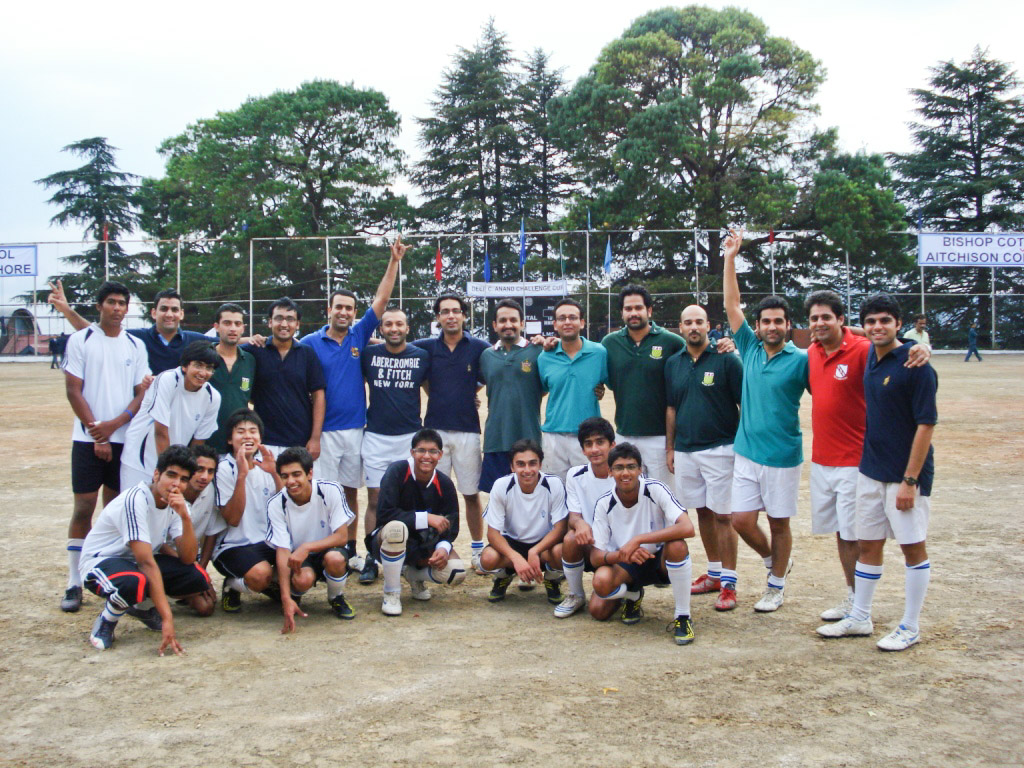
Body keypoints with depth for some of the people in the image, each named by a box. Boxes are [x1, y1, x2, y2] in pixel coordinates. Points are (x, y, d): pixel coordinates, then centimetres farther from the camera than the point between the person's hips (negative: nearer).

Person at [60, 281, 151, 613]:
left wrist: (114, 424, -9)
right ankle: (74, 584, 2)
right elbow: (73, 390, -3)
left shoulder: (135, 346, 9)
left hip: (124, 439, 3)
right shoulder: (80, 340, 1)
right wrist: (97, 433, -8)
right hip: (88, 438, -3)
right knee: (84, 508, -4)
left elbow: (142, 394, 6)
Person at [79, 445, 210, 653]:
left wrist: (185, 517, -29)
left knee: (198, 578, -16)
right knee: (135, 584, -41)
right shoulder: (135, 500, -27)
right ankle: (106, 620, -6)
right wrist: (167, 619, -35)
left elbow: (187, 558, -12)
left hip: (137, 561, 7)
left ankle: (141, 606, 11)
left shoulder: (176, 504, -5)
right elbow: (147, 563, -32)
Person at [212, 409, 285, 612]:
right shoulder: (224, 468, -10)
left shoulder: (265, 463, 6)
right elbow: (232, 519, -17)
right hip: (233, 546, -6)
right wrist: (242, 476, -25)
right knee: (260, 574, -33)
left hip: (268, 541, 6)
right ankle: (232, 586, 3)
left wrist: (274, 473, -13)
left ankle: (272, 584, 12)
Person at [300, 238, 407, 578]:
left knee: (351, 491, 11)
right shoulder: (311, 343, -1)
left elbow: (381, 299, 5)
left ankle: (350, 551, 20)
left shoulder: (359, 335, 7)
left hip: (355, 428, 3)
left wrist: (394, 261, 1)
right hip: (324, 430, -3)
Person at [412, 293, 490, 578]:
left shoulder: (479, 348, 1)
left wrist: (471, 390, 4)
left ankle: (478, 549, 16)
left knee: (471, 494, 5)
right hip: (435, 429, 1)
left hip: (467, 429, -1)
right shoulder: (426, 347, 4)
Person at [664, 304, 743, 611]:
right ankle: (714, 573, 25)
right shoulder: (673, 363, 9)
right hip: (685, 450, 5)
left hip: (719, 448, -5)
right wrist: (669, 448, 13)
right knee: (702, 513, 13)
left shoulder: (726, 360, -6)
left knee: (722, 515, -3)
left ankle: (729, 583, 3)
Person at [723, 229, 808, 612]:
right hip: (746, 452, 4)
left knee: (779, 522, 7)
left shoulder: (801, 360, -7)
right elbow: (732, 305, 4)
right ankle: (774, 559, 31)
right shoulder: (750, 348, 4)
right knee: (741, 520, 3)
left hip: (783, 456, -4)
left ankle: (777, 585, 24)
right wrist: (730, 258, 0)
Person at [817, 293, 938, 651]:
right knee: (868, 544, 14)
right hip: (870, 470, 7)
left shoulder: (914, 364, -15)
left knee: (913, 547, 3)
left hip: (906, 474, -7)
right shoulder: (869, 357, 5)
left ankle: (910, 628, 14)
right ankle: (859, 618, 25)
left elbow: (926, 424, -17)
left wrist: (910, 480, -19)